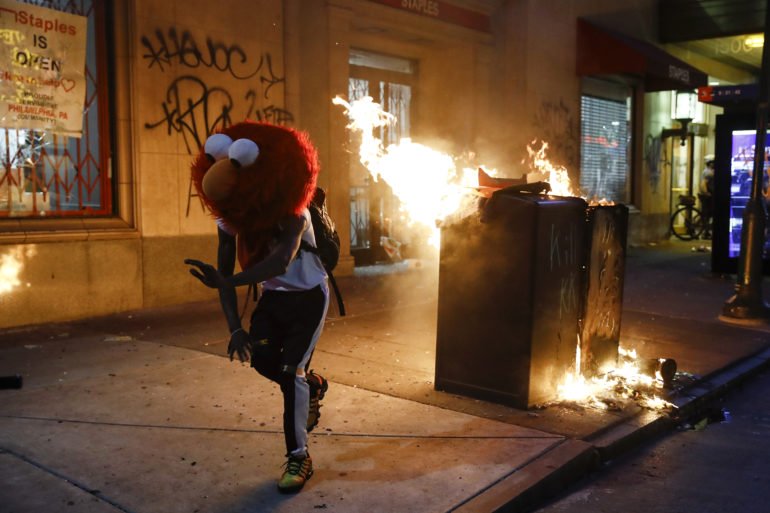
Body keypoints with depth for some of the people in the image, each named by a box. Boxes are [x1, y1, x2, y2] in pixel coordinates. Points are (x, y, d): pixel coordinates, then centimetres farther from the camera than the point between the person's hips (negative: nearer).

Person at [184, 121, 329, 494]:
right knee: (258, 355, -13)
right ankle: (311, 386, 21)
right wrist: (234, 328, -21)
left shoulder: (291, 213, -31)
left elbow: (281, 261, -48)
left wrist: (225, 281, -60)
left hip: (308, 296, -5)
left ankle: (298, 458, 3)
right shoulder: (229, 220, -12)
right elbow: (226, 275, -11)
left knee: (291, 369, -13)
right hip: (273, 297, 5)